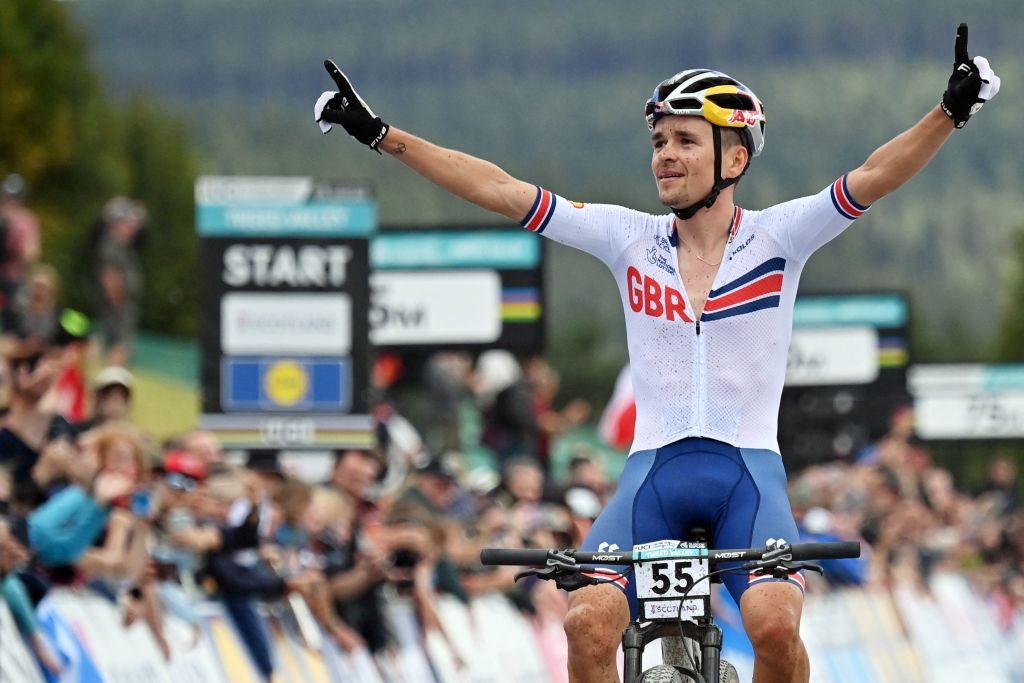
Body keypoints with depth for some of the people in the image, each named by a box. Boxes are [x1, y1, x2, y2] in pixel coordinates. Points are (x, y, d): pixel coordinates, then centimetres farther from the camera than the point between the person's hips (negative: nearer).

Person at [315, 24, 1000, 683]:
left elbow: (872, 178, -11)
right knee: (587, 622, -23)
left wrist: (951, 112, -27)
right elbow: (501, 191, 4)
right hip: (654, 469, 2)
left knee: (776, 625, -27)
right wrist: (382, 135, 0)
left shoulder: (776, 239, 2)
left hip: (748, 471, -2)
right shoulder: (630, 239, 7)